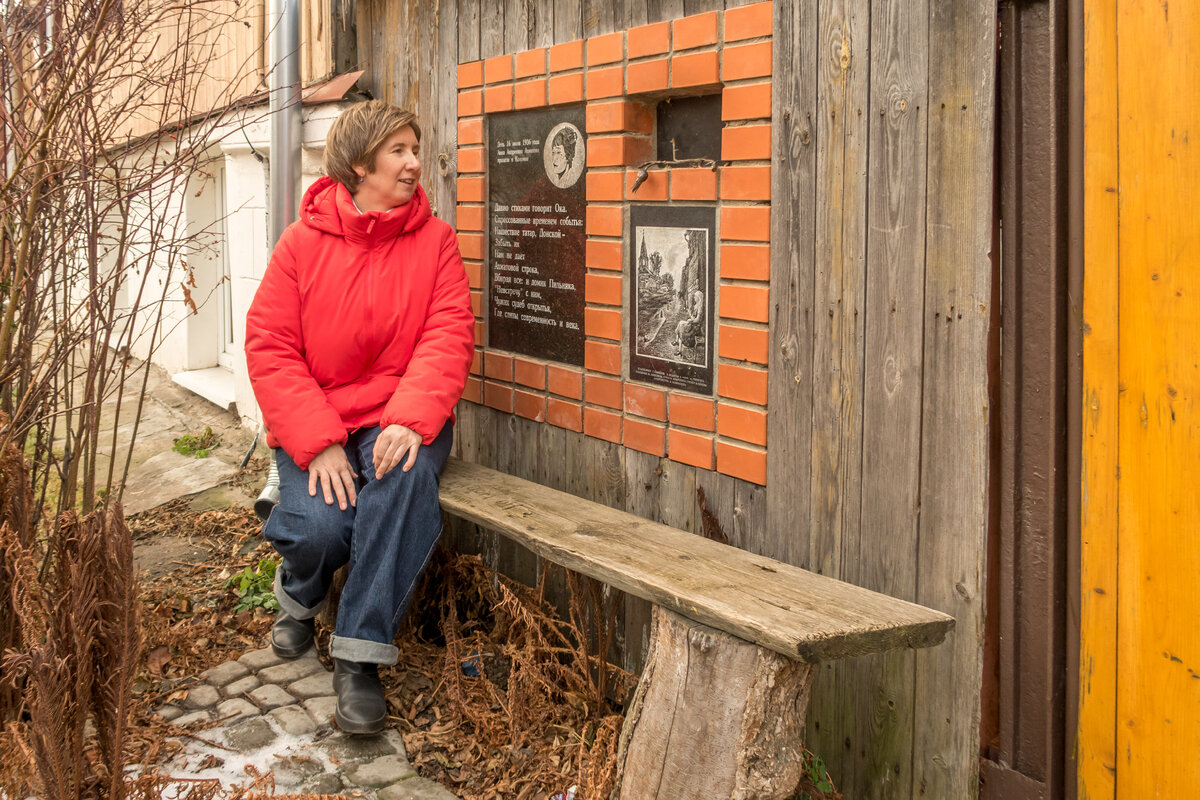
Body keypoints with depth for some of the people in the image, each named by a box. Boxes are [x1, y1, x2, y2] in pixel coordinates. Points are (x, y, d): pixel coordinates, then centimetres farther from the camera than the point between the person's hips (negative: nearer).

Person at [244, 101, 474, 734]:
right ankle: (299, 593, 17)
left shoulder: (434, 240, 2)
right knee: (319, 527, -25)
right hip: (314, 422, 0)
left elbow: (449, 336, -8)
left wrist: (410, 420, -25)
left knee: (406, 477, -33)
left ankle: (360, 655, -22)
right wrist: (318, 444, -18)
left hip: (400, 418, 0)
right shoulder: (304, 241, -1)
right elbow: (269, 347, -5)